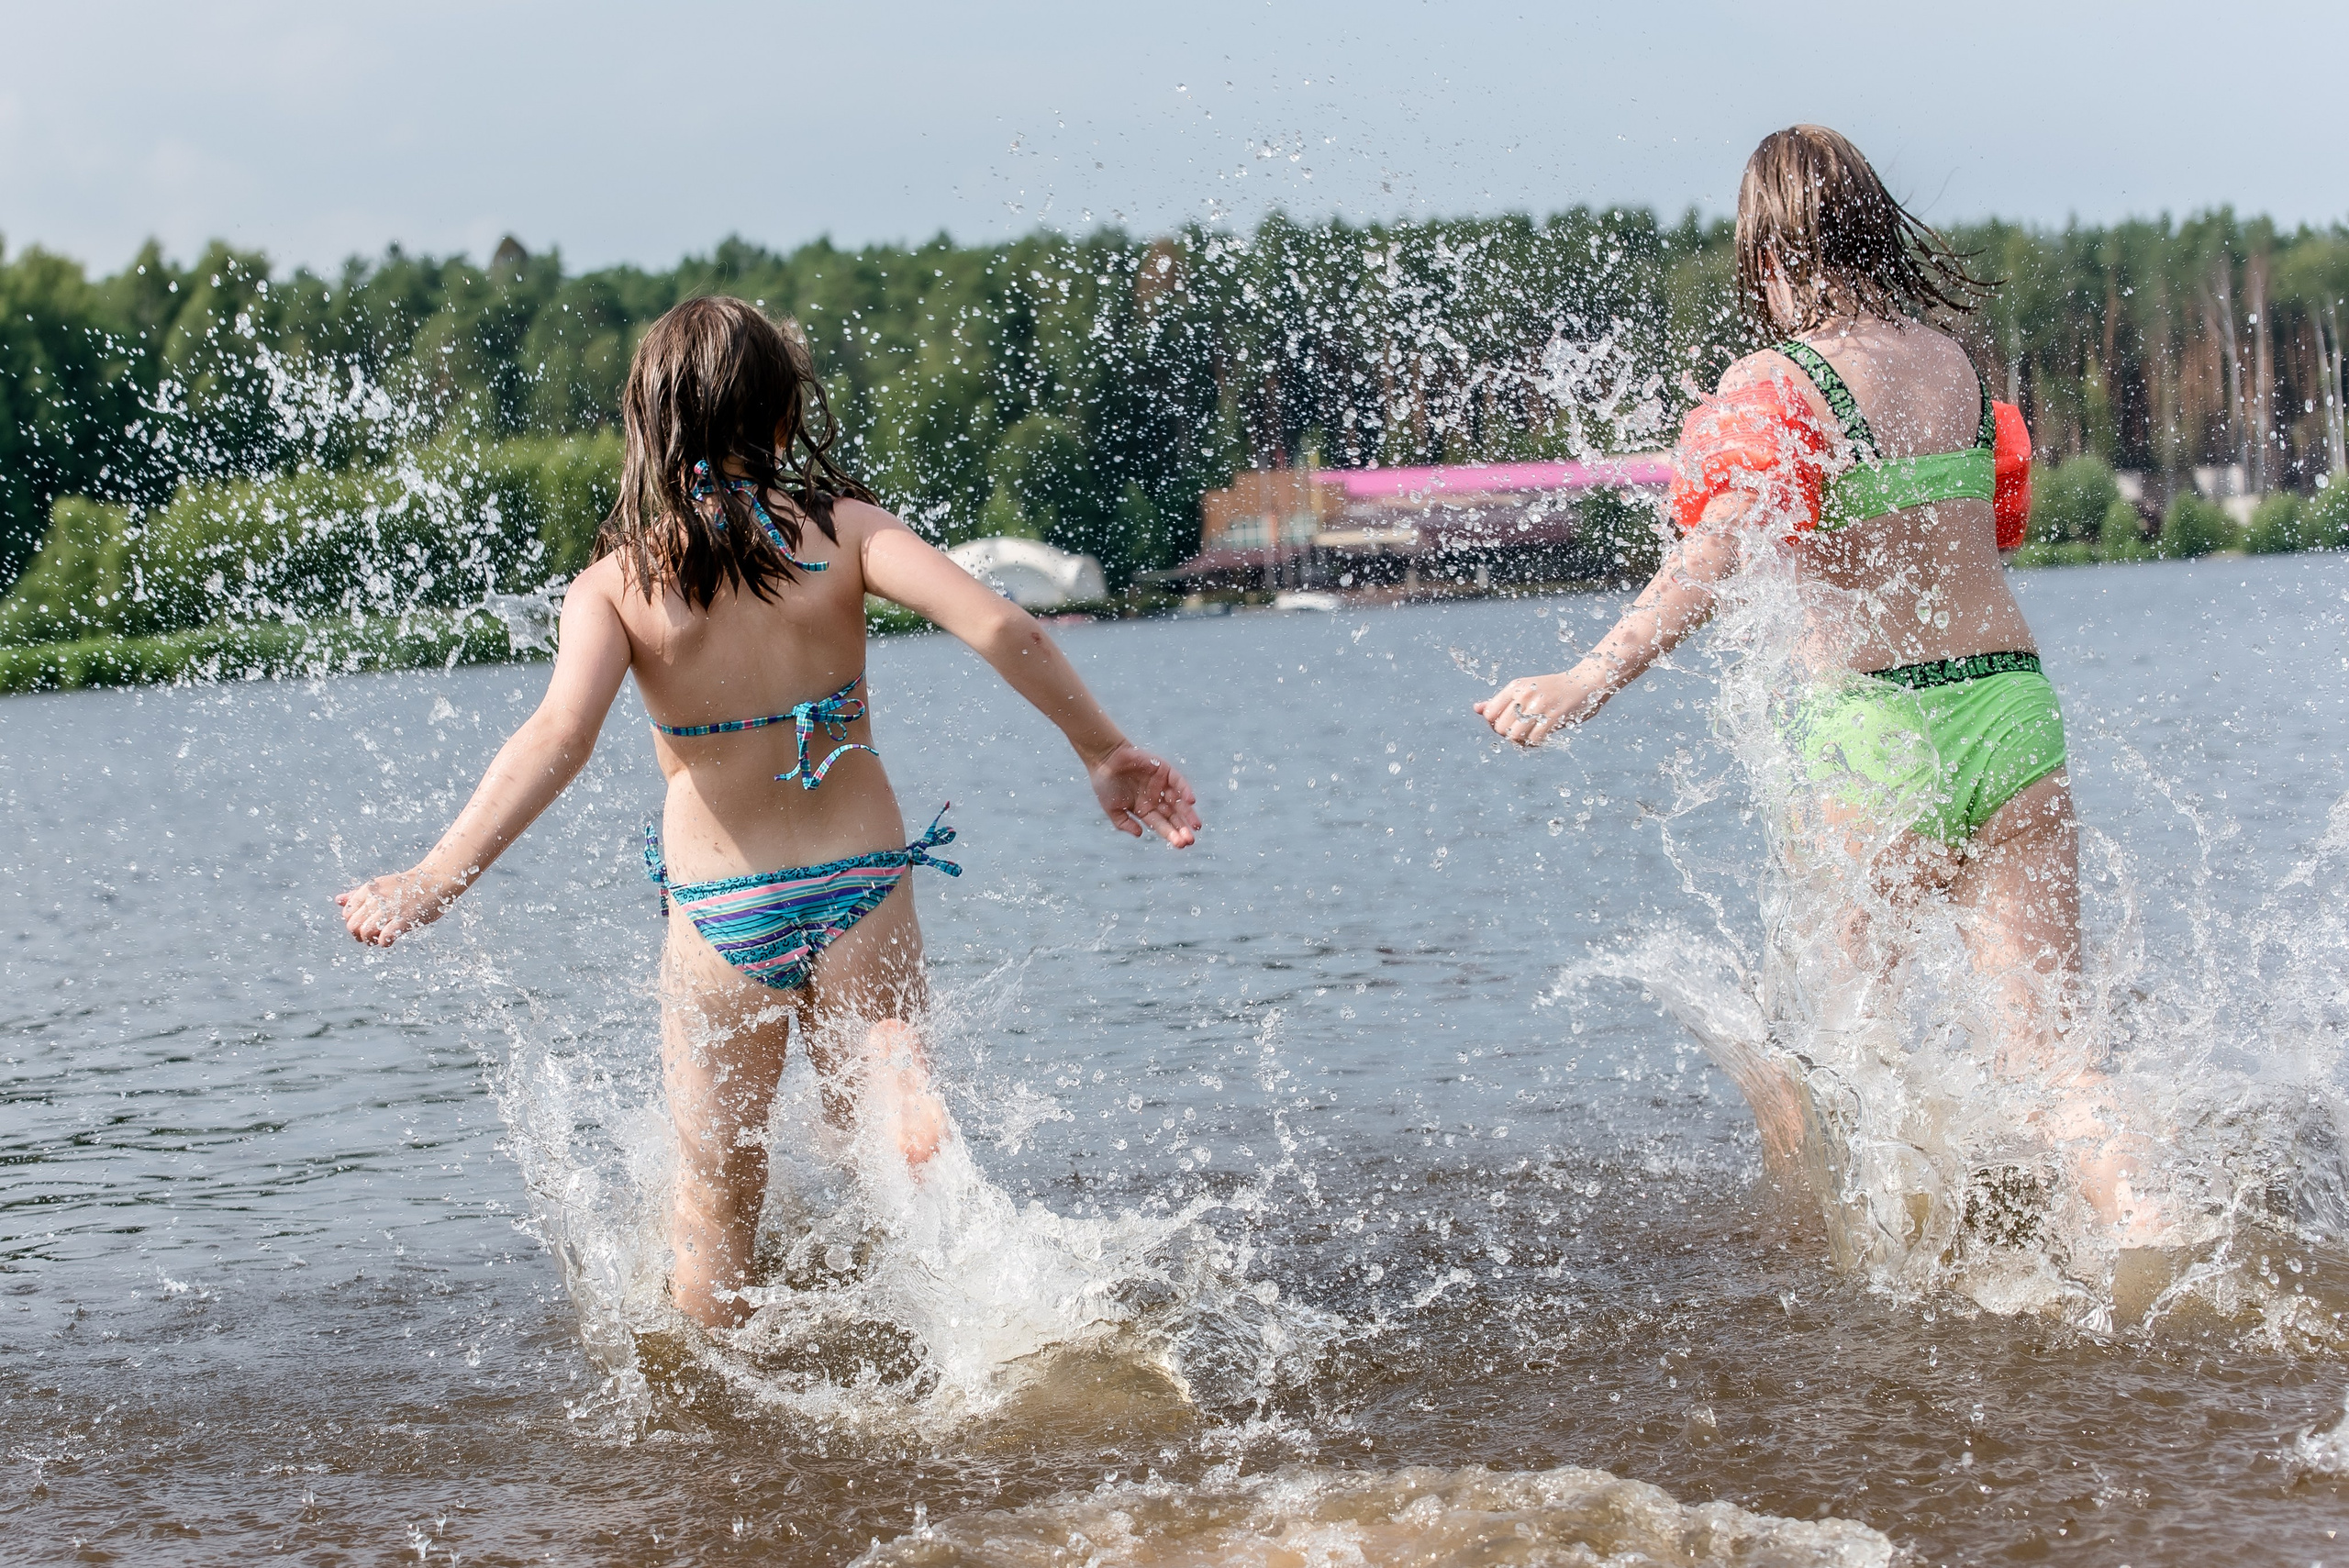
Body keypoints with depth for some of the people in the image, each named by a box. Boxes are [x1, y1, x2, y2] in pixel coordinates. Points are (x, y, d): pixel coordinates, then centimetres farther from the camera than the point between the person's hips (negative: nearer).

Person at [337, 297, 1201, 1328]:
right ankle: (899, 1090, -19)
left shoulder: (618, 583, -9)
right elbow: (1000, 629, -15)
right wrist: (1104, 751, -4)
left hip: (720, 911, 0)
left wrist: (436, 879, -28)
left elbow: (559, 736, -24)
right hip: (862, 884, 1)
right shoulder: (842, 530, -6)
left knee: (713, 1212, 18)